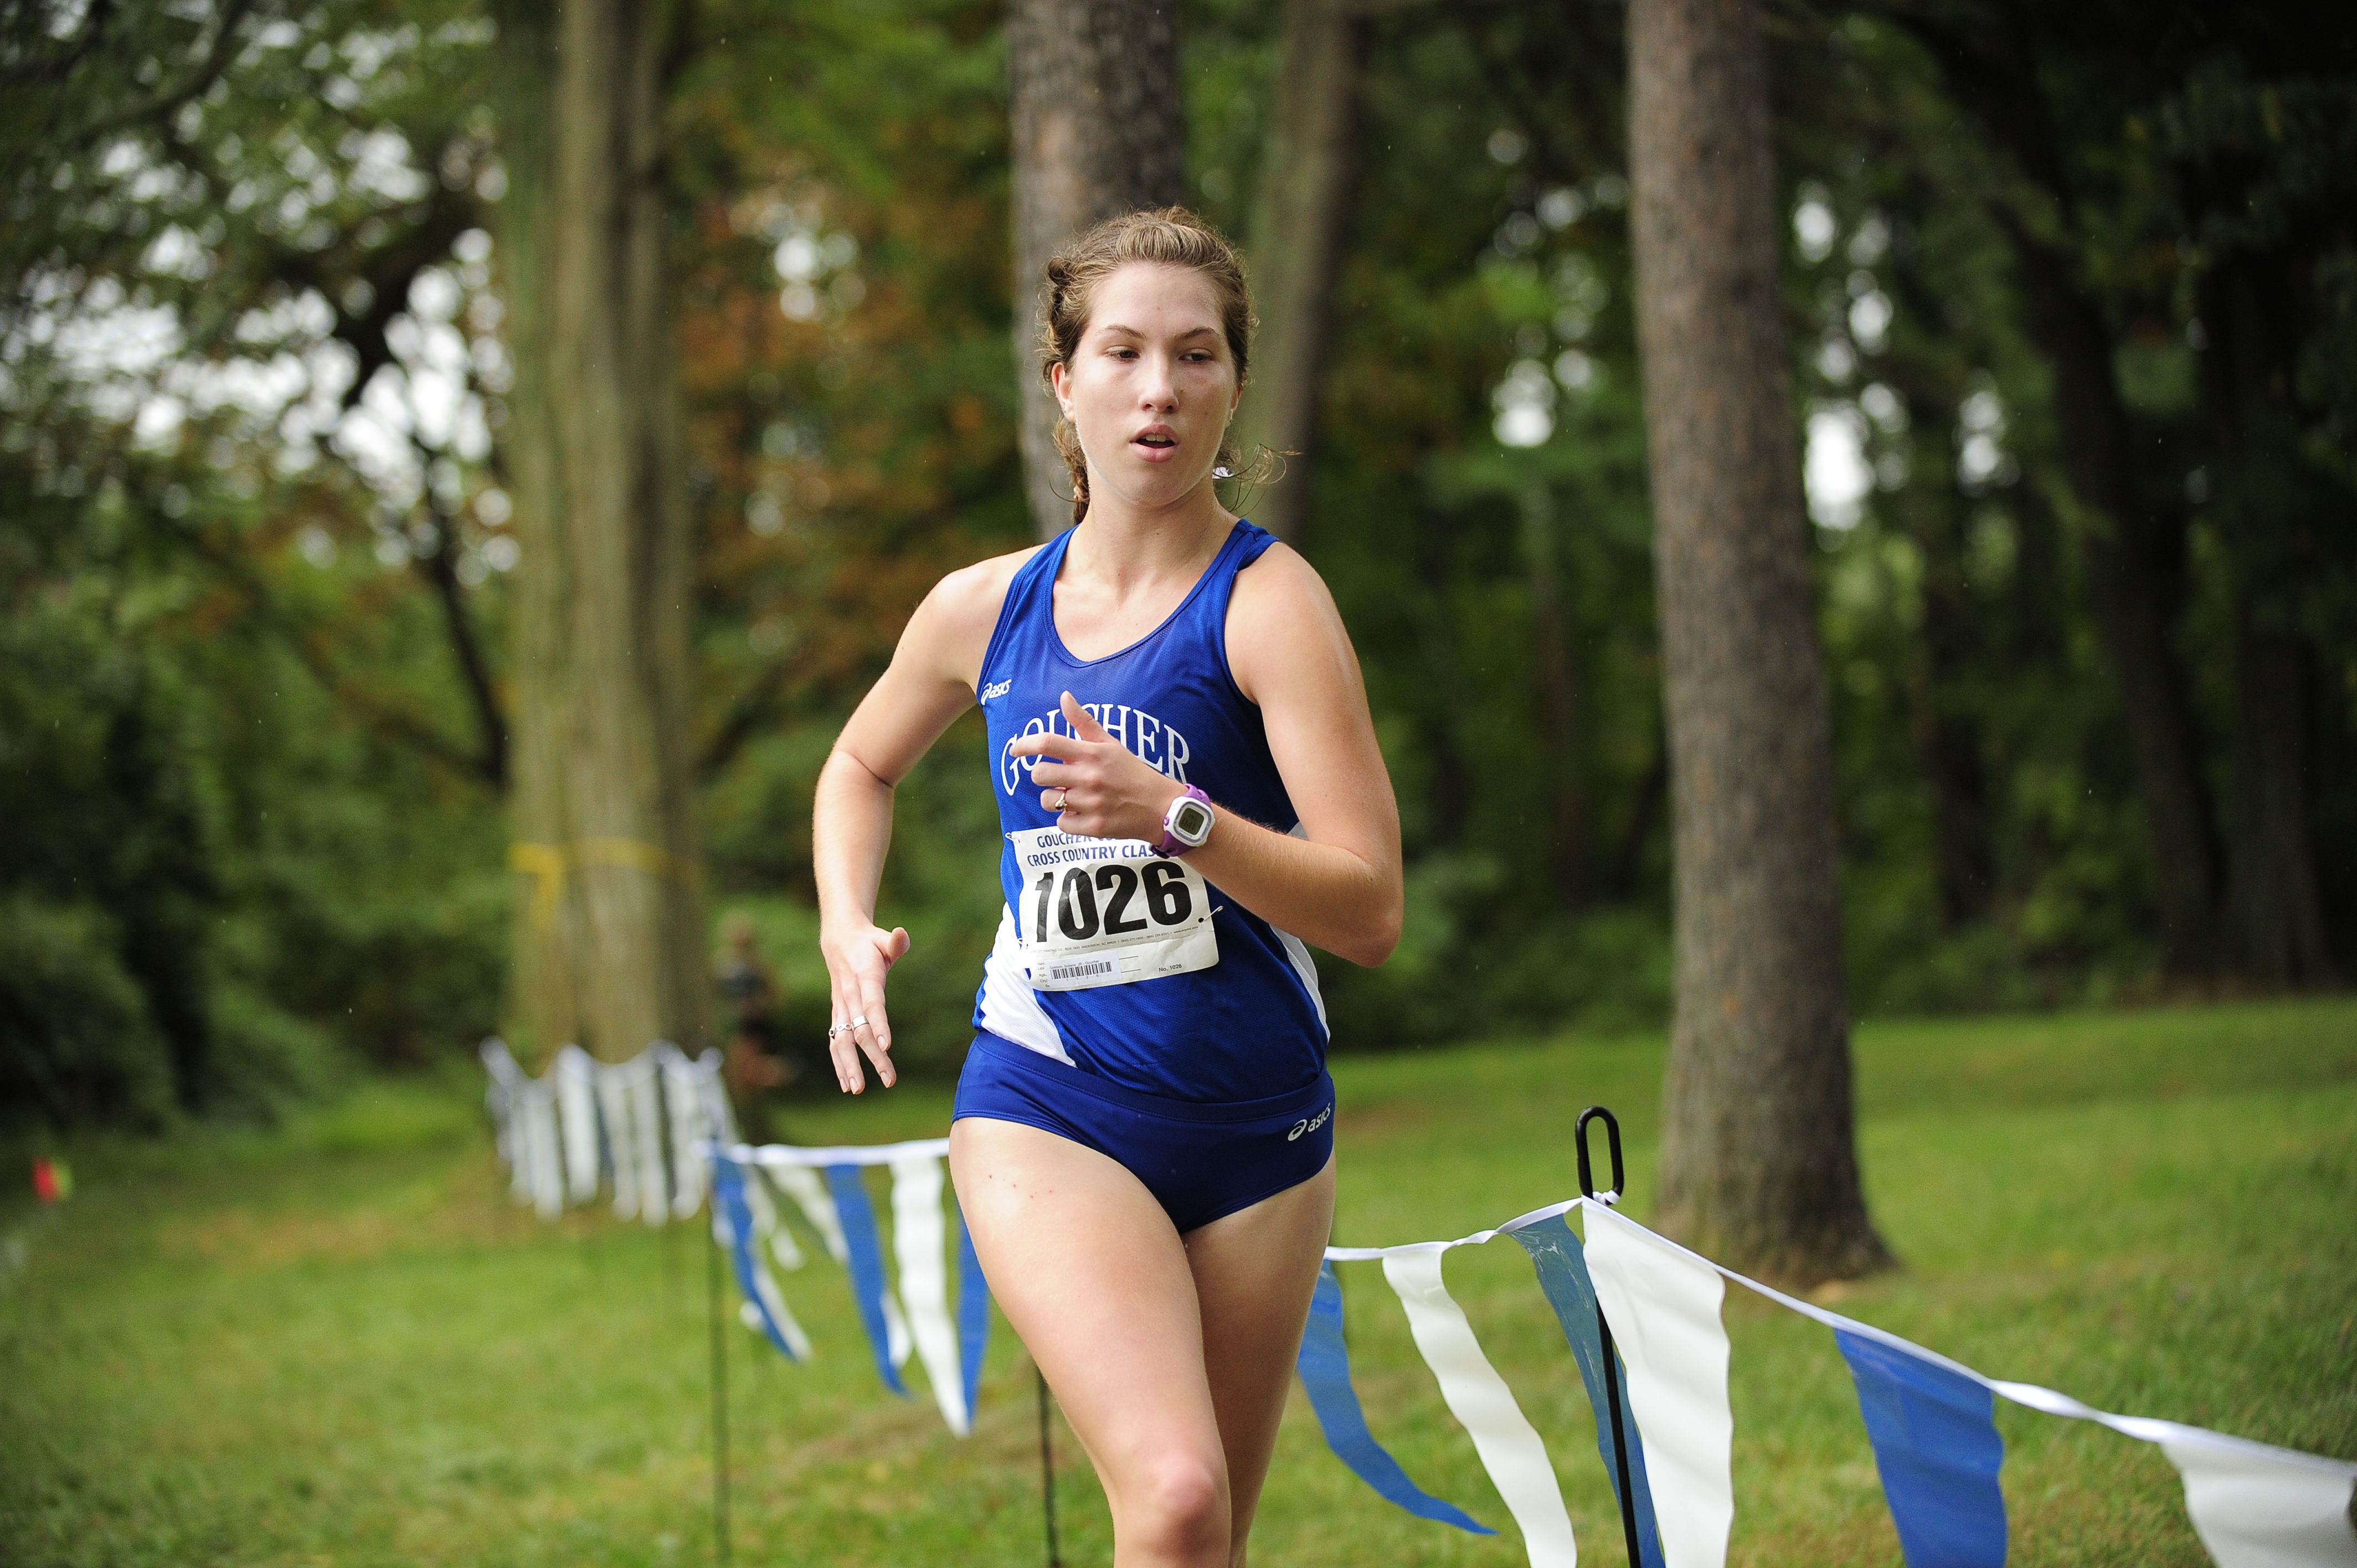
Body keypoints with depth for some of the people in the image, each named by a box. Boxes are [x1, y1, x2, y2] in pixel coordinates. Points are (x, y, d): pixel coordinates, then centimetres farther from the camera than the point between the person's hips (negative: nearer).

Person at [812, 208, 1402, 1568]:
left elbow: (1371, 913, -17)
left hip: (1258, 1128, 0)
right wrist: (849, 931, 8)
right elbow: (864, 762, 26)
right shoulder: (987, 609, 3)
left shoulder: (1268, 600, -9)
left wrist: (1174, 815, -30)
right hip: (1047, 1111, 0)